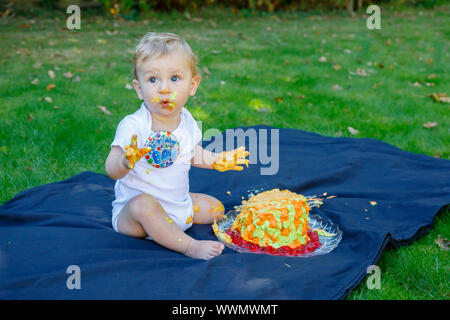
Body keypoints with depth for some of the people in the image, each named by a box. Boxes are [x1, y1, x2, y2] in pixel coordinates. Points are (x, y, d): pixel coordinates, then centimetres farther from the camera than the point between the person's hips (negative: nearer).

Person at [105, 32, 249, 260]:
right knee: (144, 206, -38)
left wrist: (217, 160, 8)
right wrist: (126, 162, -48)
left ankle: (164, 228, 12)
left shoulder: (186, 120, -2)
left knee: (216, 208, 12)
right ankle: (189, 246, -25)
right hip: (133, 208, -7)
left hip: (179, 205, 7)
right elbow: (112, 170, -27)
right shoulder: (133, 126, -24)